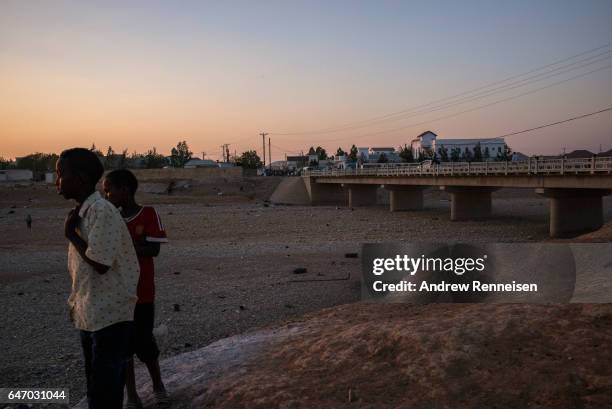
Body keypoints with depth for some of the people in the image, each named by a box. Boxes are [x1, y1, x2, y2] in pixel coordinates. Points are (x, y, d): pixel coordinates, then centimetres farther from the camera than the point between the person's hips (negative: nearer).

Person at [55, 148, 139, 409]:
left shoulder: (102, 211, -19)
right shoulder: (82, 211, 10)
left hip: (110, 315, -9)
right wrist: (76, 304, 20)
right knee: (97, 386, 19)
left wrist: (70, 233, -12)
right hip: (90, 314, 9)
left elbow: (100, 263, -23)